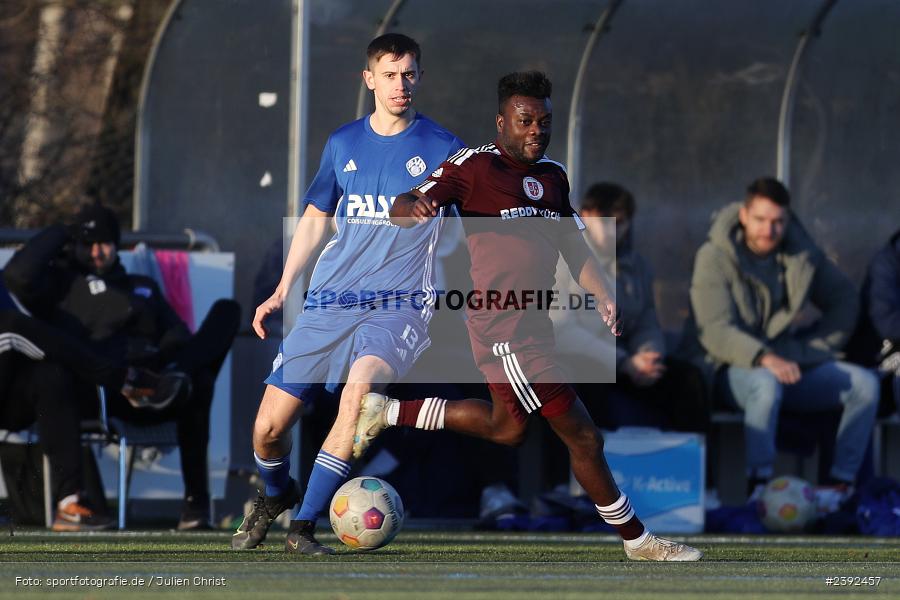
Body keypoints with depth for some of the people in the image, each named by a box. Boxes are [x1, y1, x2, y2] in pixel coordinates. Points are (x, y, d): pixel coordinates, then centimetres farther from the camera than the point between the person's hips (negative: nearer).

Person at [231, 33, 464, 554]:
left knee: (360, 384, -34)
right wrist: (281, 293, 16)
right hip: (328, 304, 3)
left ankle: (304, 527, -24)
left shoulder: (442, 149, 0)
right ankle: (276, 496, 33)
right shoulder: (344, 144, 10)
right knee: (268, 428, -4)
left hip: (398, 305, -3)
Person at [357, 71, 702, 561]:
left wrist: (601, 296, 4)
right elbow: (401, 210, -14)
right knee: (583, 437, -7)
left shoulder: (553, 176, 14)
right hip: (503, 330, -9)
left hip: (535, 322, 9)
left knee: (507, 428, 26)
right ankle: (637, 540, 3)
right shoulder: (473, 166, -8)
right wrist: (416, 207, -39)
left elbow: (573, 247, 21)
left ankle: (388, 412, 36)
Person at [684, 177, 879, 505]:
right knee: (766, 384, -40)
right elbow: (716, 330, -20)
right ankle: (759, 486, -32)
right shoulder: (714, 257, -10)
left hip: (790, 363, 5)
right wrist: (763, 358, -37)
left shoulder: (802, 253, 6)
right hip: (733, 367, -5)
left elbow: (844, 300, 18)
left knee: (865, 383, -15)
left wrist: (814, 348, 3)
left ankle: (841, 483, -10)